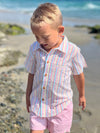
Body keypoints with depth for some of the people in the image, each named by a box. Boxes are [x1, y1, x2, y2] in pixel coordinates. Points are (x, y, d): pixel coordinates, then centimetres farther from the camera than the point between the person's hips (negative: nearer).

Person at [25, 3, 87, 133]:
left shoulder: (72, 51, -17)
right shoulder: (34, 48, -6)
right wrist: (28, 96, 14)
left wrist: (82, 95, 14)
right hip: (37, 104, 3)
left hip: (60, 106, -2)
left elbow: (78, 75, 0)